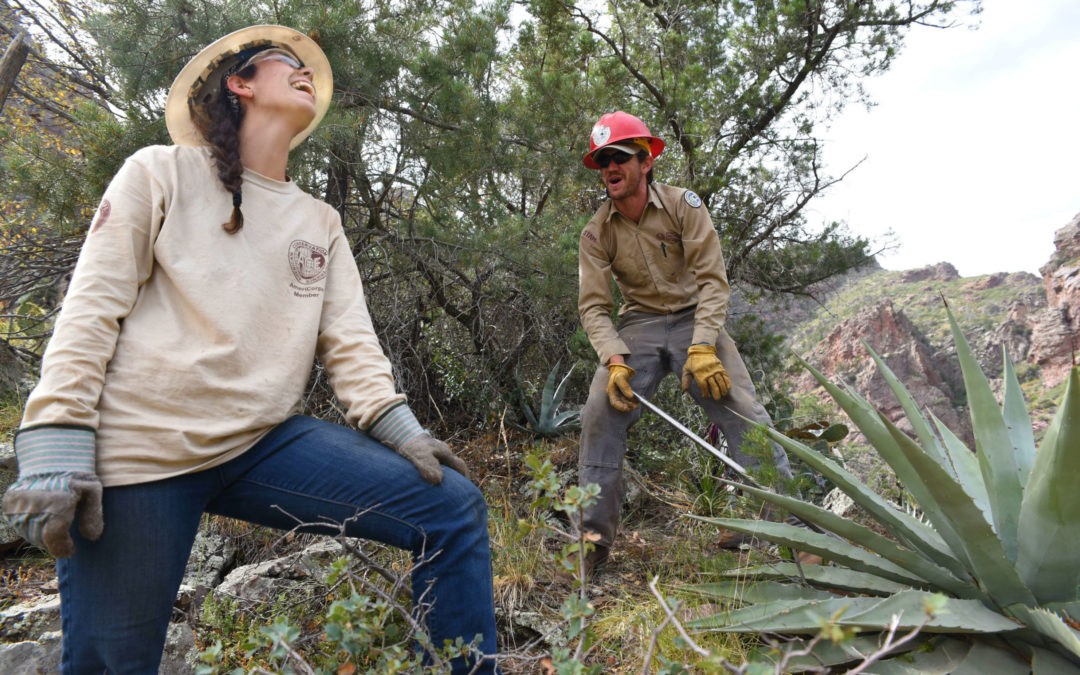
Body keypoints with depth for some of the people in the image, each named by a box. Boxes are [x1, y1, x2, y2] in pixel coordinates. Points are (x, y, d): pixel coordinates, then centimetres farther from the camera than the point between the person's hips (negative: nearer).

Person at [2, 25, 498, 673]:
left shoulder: (322, 222, 16)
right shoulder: (161, 173, 4)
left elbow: (350, 340, 7)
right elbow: (90, 312, -3)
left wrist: (400, 429, -7)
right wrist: (56, 448, -12)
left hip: (266, 444, 4)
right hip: (140, 449, -3)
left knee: (454, 506, -9)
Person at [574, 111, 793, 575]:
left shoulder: (683, 205, -9)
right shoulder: (596, 233, -3)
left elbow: (711, 279, -14)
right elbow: (593, 306, -6)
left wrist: (703, 348, -26)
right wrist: (615, 360, -23)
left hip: (694, 318, -1)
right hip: (638, 326, 2)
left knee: (743, 411, -17)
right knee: (599, 414, -16)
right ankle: (594, 537, -6)